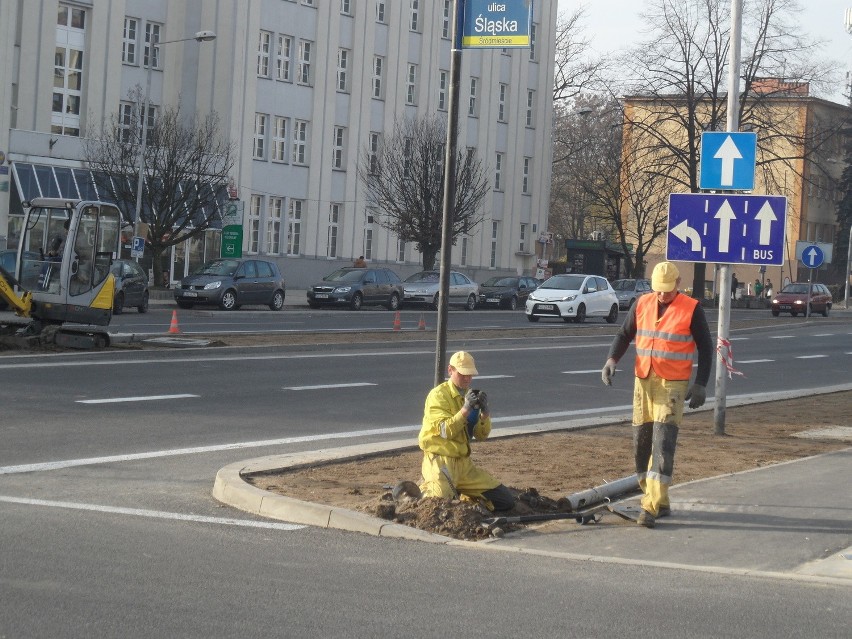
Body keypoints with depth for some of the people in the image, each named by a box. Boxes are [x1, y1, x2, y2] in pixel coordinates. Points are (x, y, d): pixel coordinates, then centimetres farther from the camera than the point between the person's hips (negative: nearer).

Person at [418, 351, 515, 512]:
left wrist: (485, 412, -12)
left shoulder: (470, 396, 13)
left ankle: (462, 496, 16)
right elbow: (445, 431, -19)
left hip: (464, 463, 6)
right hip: (441, 461, -6)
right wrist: (466, 408, -25)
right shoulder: (438, 395, -8)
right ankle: (424, 490, 3)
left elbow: (482, 435, 7)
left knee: (506, 501, 1)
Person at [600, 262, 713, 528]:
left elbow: (705, 347, 1)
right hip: (643, 381, 5)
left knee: (663, 443, -13)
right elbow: (624, 335, 13)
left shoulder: (691, 309, -5)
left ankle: (652, 507, -16)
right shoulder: (642, 305, 6)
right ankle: (659, 502, 21)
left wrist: (701, 384, -5)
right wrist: (612, 359, -5)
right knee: (641, 443, 8)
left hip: (672, 385, -5)